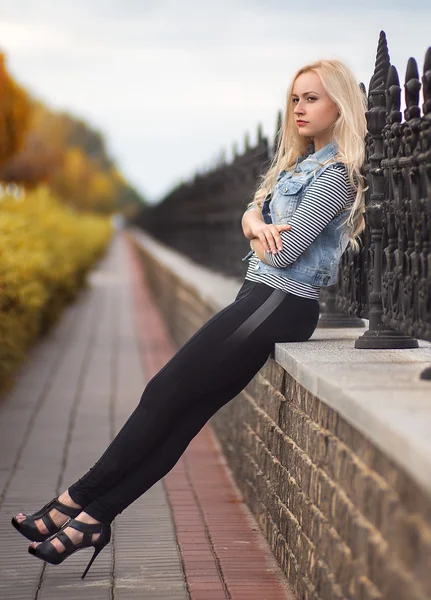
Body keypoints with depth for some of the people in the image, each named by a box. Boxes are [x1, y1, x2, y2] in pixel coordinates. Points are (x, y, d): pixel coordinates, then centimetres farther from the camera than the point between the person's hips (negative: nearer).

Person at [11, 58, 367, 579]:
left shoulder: (335, 174, -13)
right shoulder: (301, 163, 18)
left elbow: (284, 251, -18)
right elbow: (252, 211, 13)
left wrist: (261, 239, 4)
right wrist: (256, 223, -11)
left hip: (279, 305, -9)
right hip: (261, 297, 9)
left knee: (165, 393, -6)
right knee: (185, 411, 2)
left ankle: (78, 501, 1)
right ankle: (93, 519, -1)